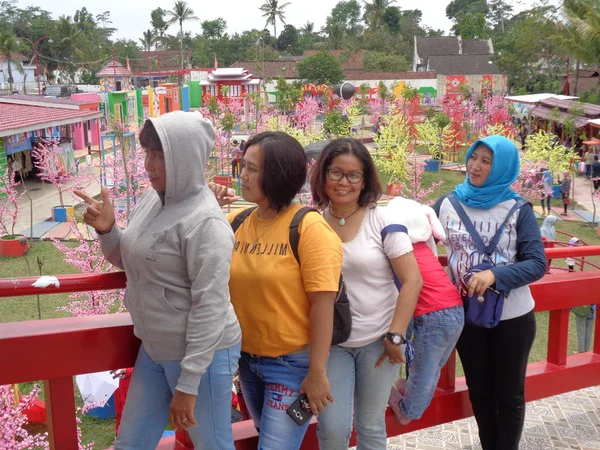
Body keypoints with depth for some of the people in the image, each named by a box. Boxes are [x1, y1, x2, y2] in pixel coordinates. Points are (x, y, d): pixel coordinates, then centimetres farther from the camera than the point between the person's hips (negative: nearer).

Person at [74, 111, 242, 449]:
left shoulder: (205, 222, -22)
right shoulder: (153, 200, 2)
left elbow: (210, 307, -22)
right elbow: (131, 261, 15)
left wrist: (187, 385, -19)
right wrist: (107, 230, -5)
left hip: (202, 354, -8)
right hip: (155, 349, 8)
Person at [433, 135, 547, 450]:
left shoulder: (519, 210, -8)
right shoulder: (447, 204, -3)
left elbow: (537, 264, -13)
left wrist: (495, 275, -28)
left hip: (512, 317, -2)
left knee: (509, 393, 14)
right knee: (479, 391, 17)